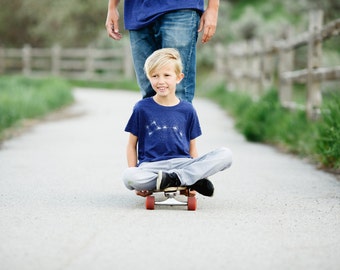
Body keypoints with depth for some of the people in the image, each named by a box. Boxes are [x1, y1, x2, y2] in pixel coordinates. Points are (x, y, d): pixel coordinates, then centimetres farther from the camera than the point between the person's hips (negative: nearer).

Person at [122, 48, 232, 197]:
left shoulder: (187, 110, 10)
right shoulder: (142, 108, 6)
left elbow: (192, 147, 14)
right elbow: (132, 144, 10)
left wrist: (196, 171, 0)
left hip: (182, 163, 2)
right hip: (151, 165, -2)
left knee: (225, 154, -19)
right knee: (128, 176, -37)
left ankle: (174, 178, -26)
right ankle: (191, 181, -26)